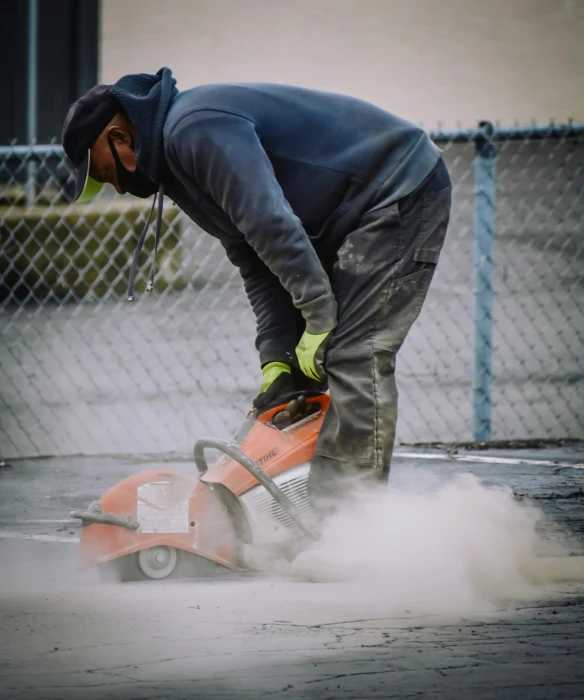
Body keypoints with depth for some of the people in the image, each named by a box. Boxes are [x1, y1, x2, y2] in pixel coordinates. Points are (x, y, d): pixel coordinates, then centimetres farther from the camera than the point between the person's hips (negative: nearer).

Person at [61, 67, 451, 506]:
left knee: (357, 356, -16)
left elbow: (272, 225, -28)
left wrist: (319, 321, -22)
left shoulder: (197, 129, -20)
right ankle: (324, 502, 11)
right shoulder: (177, 152, 14)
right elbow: (256, 263, 9)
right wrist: (277, 360, -2)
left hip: (402, 190, -11)